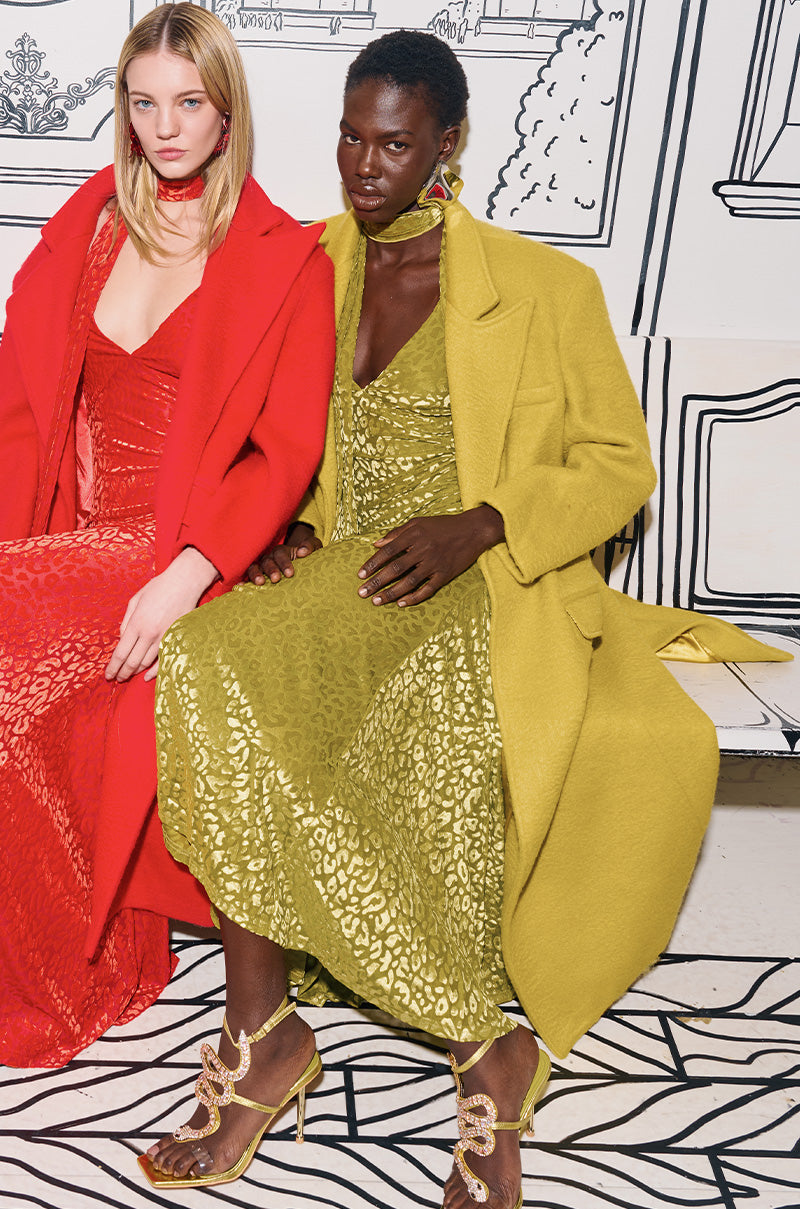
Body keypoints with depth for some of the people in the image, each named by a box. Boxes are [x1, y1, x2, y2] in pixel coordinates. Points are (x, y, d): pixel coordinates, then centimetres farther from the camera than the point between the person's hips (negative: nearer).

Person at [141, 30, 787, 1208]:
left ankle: (490, 1040, -13)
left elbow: (620, 464, 2)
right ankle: (260, 1032, -20)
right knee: (206, 662, -28)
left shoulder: (546, 289, 1)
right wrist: (289, 525, 1)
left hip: (492, 590, -3)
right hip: (336, 584, 4)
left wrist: (478, 526, -14)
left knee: (439, 709, -38)